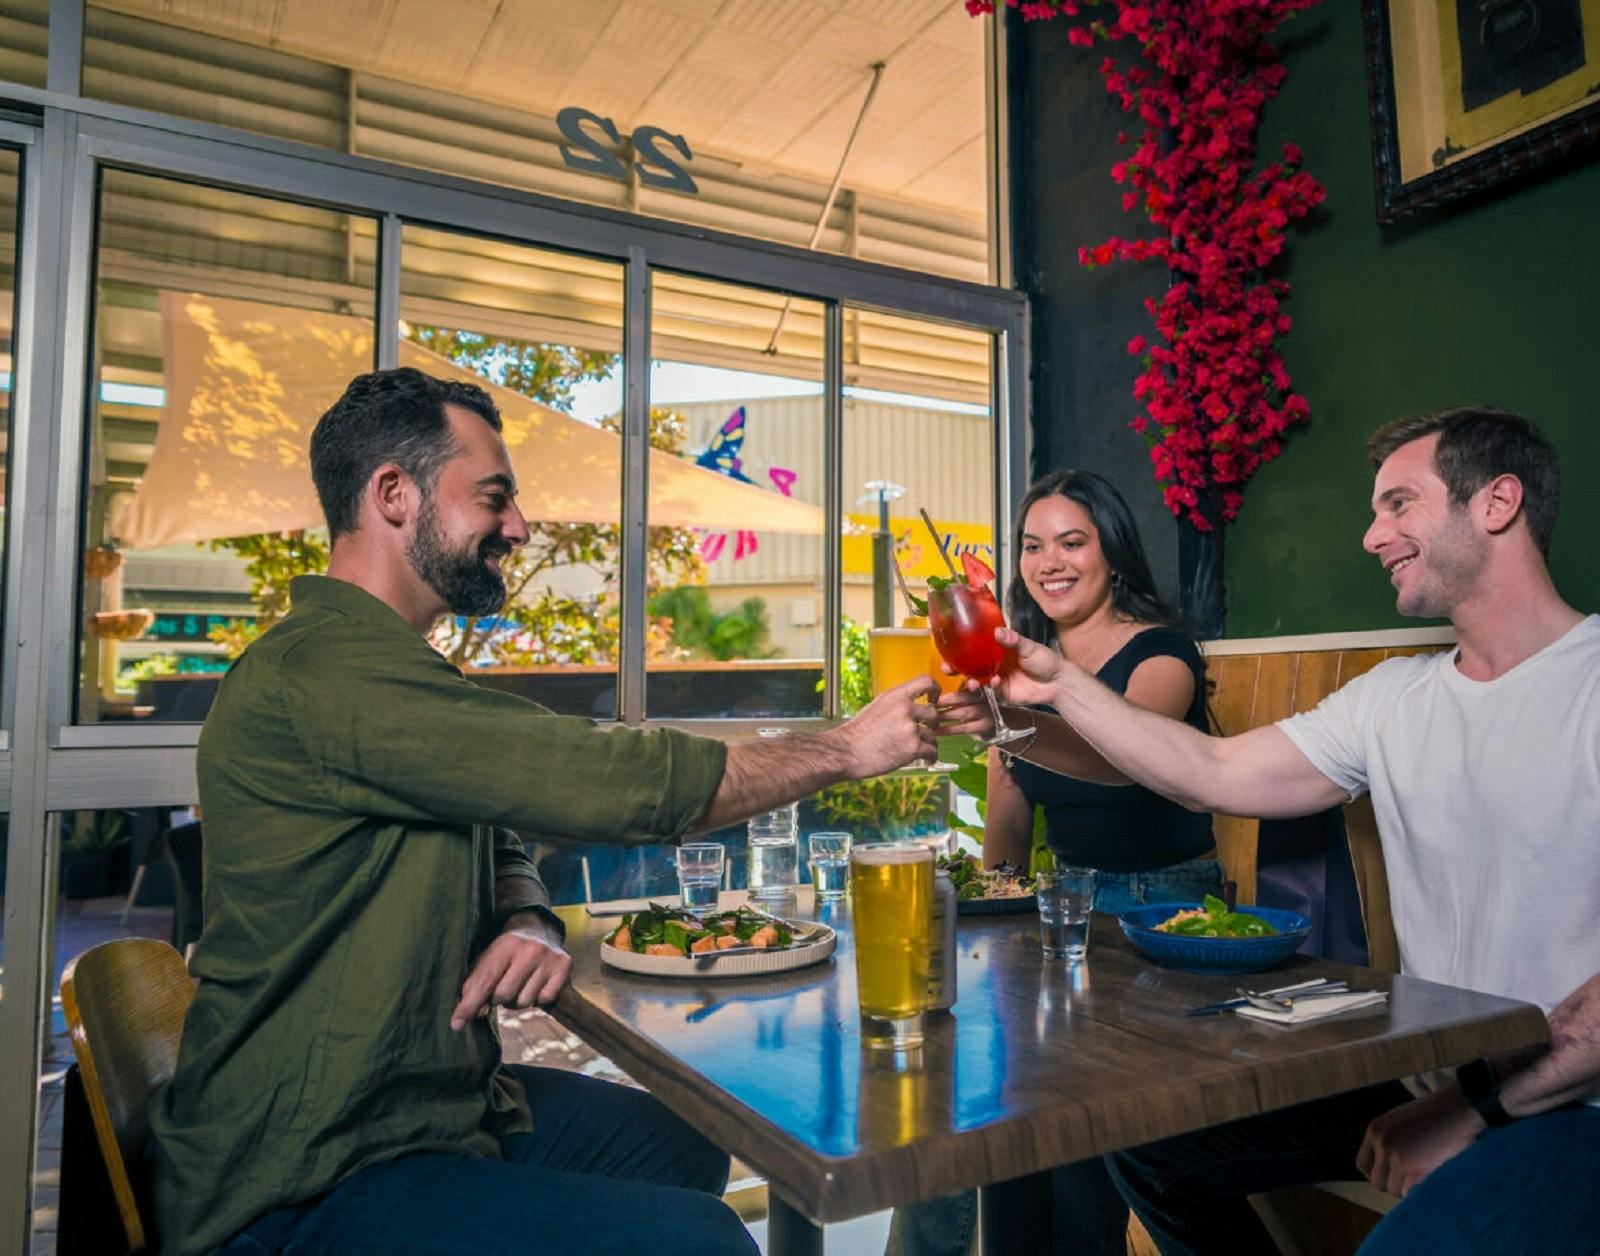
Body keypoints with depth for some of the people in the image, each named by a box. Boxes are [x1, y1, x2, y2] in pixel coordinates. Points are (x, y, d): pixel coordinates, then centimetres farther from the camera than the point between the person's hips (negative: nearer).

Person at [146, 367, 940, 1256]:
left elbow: (500, 843, 13)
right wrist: (848, 748, -14)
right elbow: (616, 782, -27)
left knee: (686, 1146, 16)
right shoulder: (326, 671, -26)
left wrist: (530, 922, -11)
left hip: (432, 1098, 10)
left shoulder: (387, 665, 10)